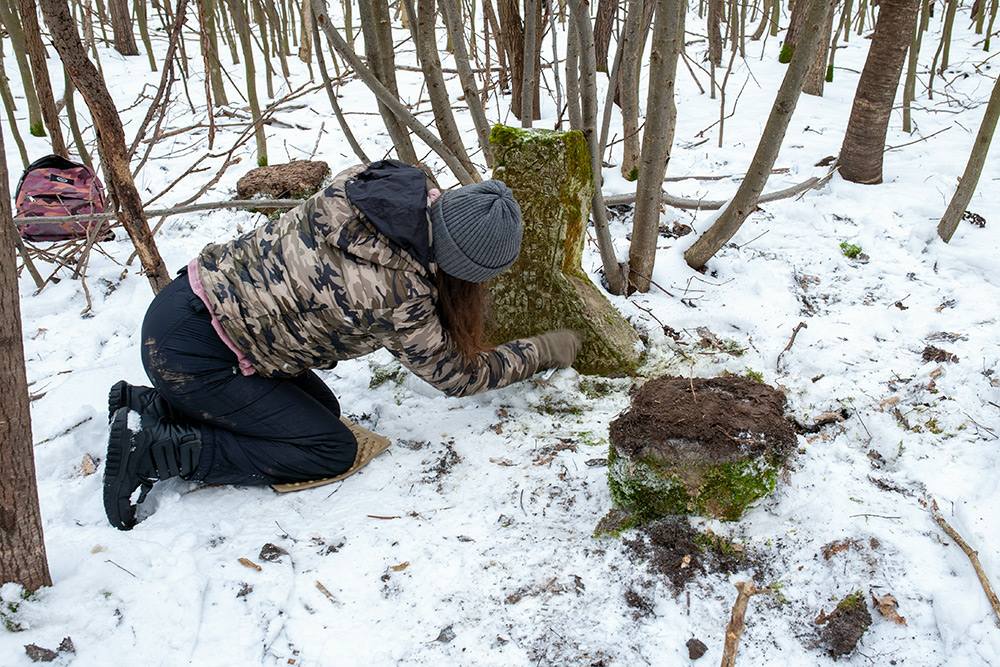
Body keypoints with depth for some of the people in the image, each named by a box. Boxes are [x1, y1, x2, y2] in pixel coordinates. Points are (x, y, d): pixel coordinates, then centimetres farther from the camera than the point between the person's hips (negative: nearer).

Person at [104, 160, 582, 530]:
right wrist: (545, 351, 6)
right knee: (333, 451, -3)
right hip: (189, 353, -8)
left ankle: (152, 407, 15)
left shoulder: (365, 184, -9)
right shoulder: (399, 296, -25)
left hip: (193, 293, 8)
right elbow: (453, 374, -7)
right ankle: (154, 450, -5)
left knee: (320, 410, 14)